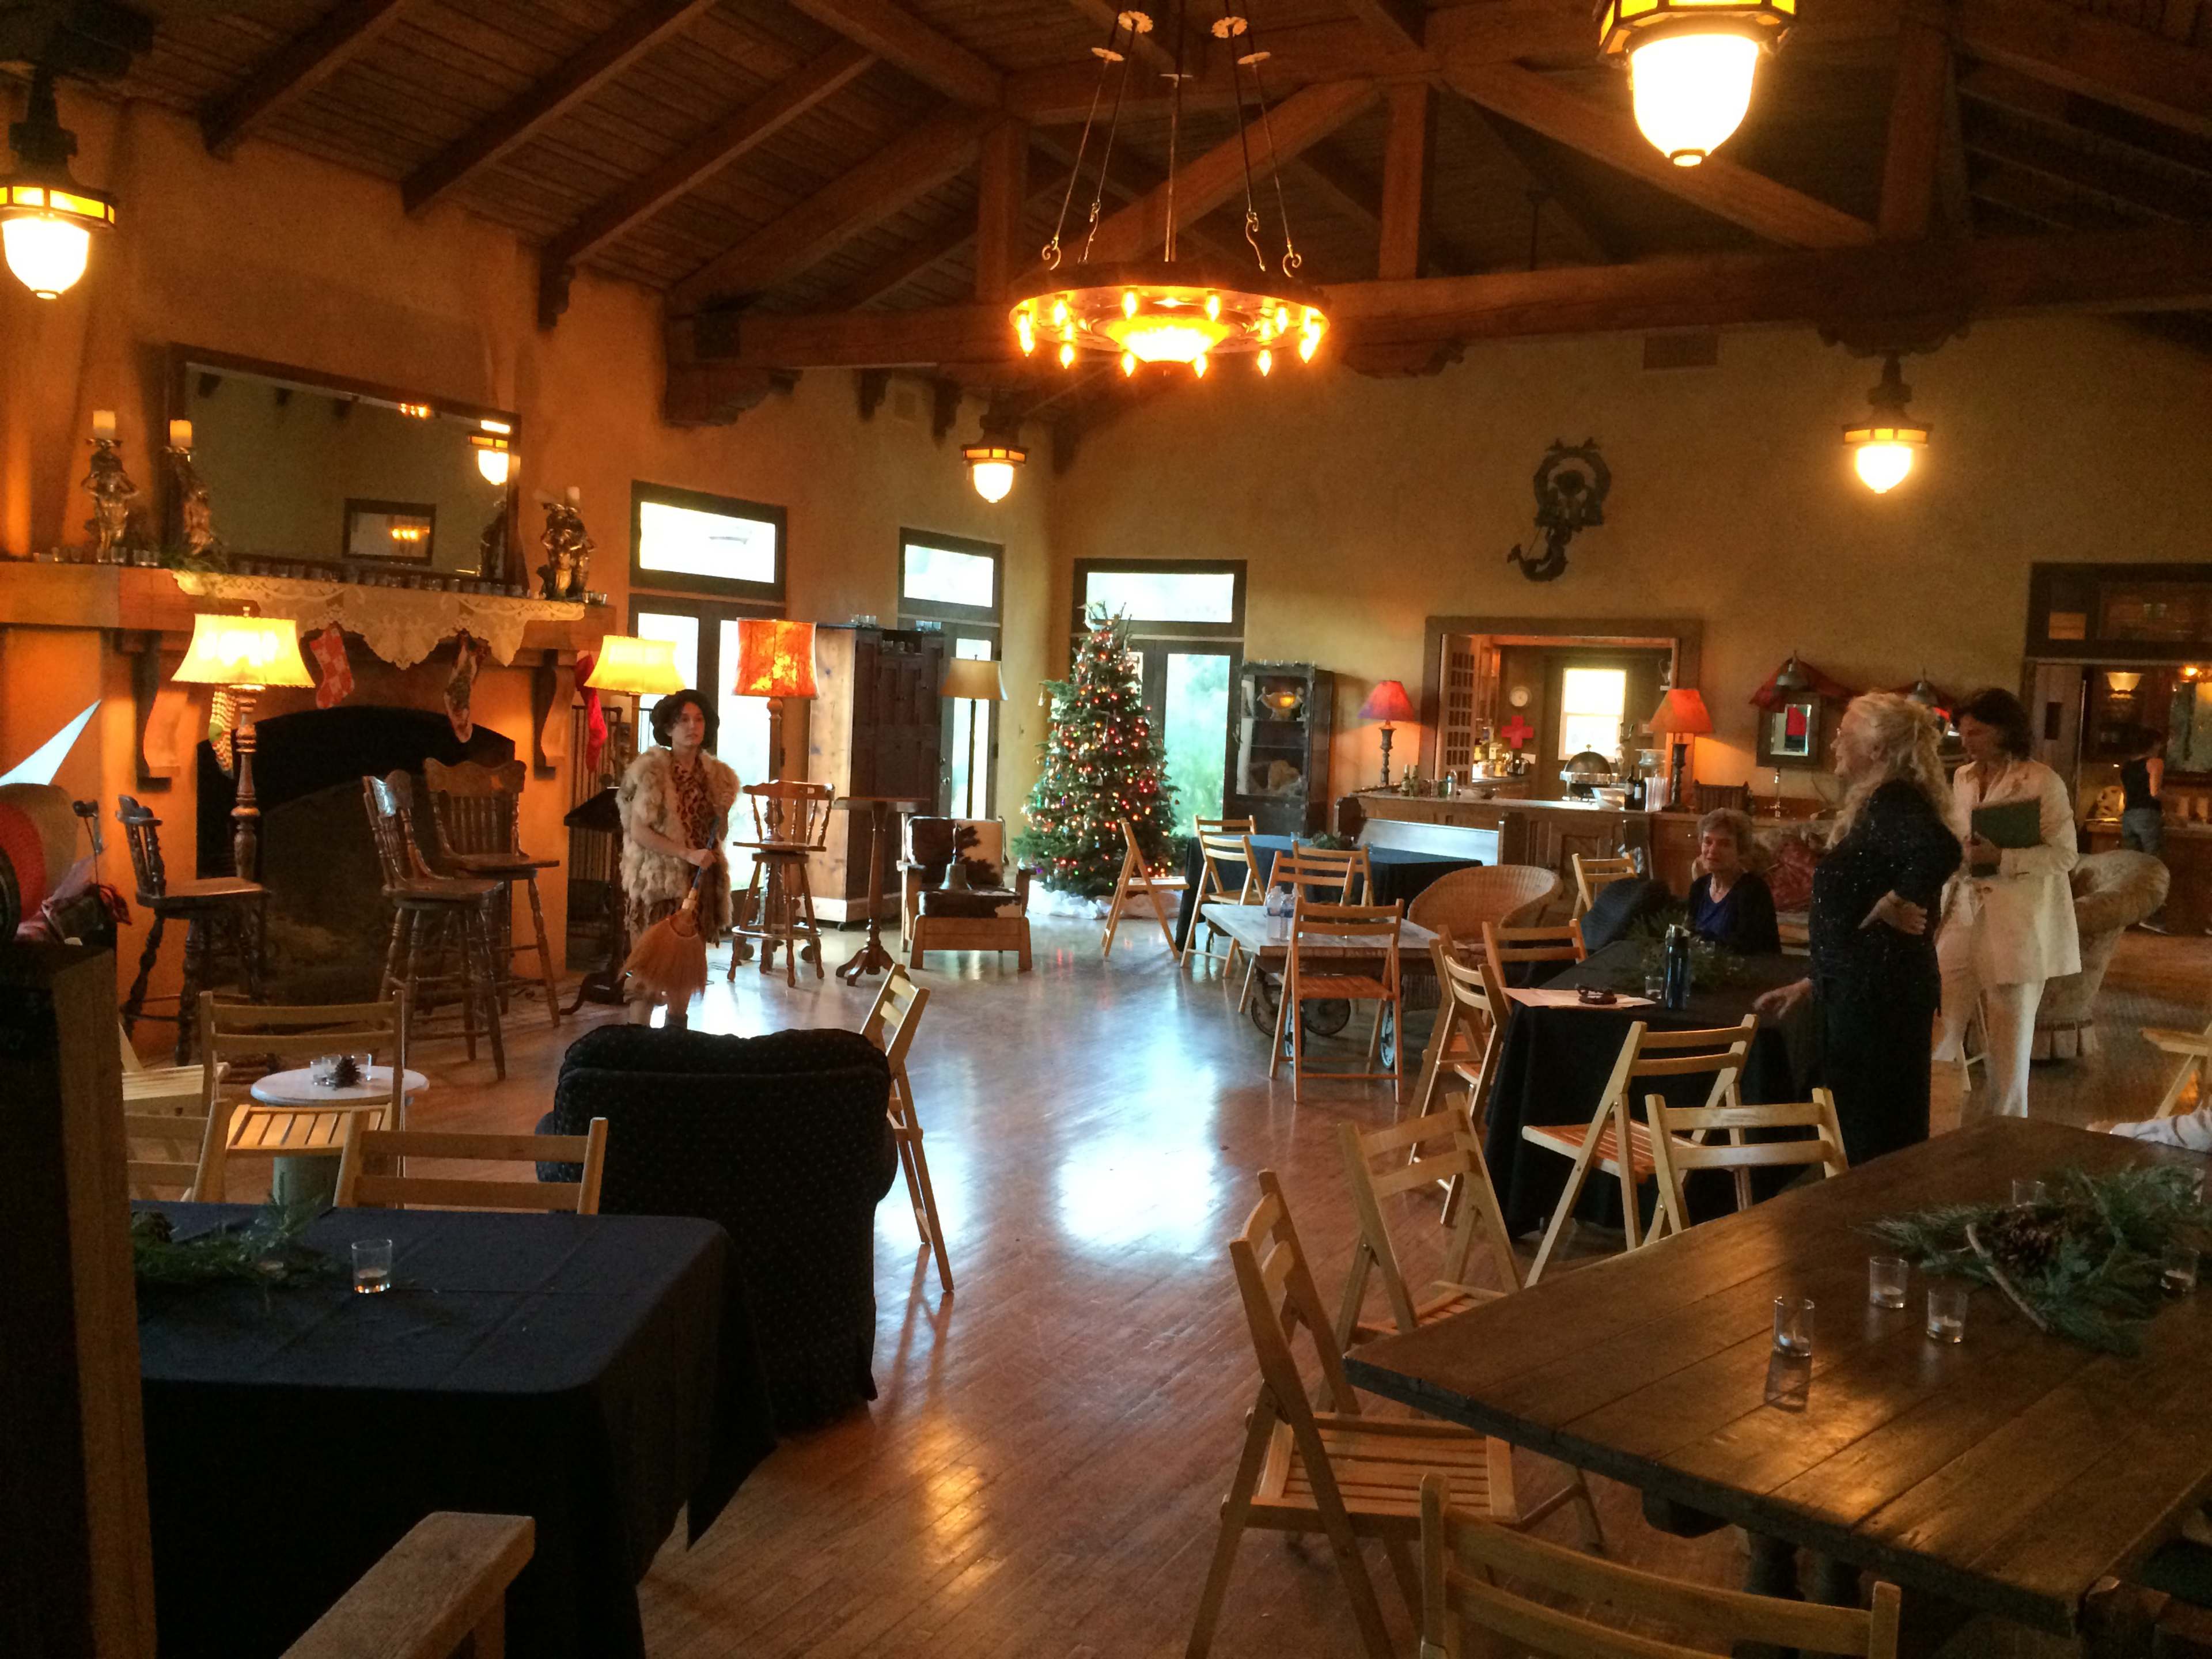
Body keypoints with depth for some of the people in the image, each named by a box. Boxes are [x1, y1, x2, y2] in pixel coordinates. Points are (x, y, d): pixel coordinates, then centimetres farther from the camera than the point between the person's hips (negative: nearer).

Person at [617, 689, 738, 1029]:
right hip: (658, 882, -6)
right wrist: (688, 854, -21)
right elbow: (638, 831, -14)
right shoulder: (650, 770, -9)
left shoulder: (715, 774, 9)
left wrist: (722, 817, -3)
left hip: (701, 882, 6)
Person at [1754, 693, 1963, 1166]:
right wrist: (1813, 984, 24)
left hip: (1879, 993, -10)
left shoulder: (1892, 802, -14)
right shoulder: (1876, 804, 16)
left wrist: (1890, 906, -21)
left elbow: (1939, 851, -36)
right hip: (1865, 989, 10)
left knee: (1871, 1136, -4)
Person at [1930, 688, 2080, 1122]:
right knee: (1939, 1026, 0)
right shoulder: (1962, 778, 9)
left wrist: (2001, 858, -23)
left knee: (2007, 1042, 4)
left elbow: (2064, 855, -11)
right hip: (1964, 917, 5)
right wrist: (1942, 909, 13)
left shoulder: (2043, 781, -9)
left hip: (2016, 924, -5)